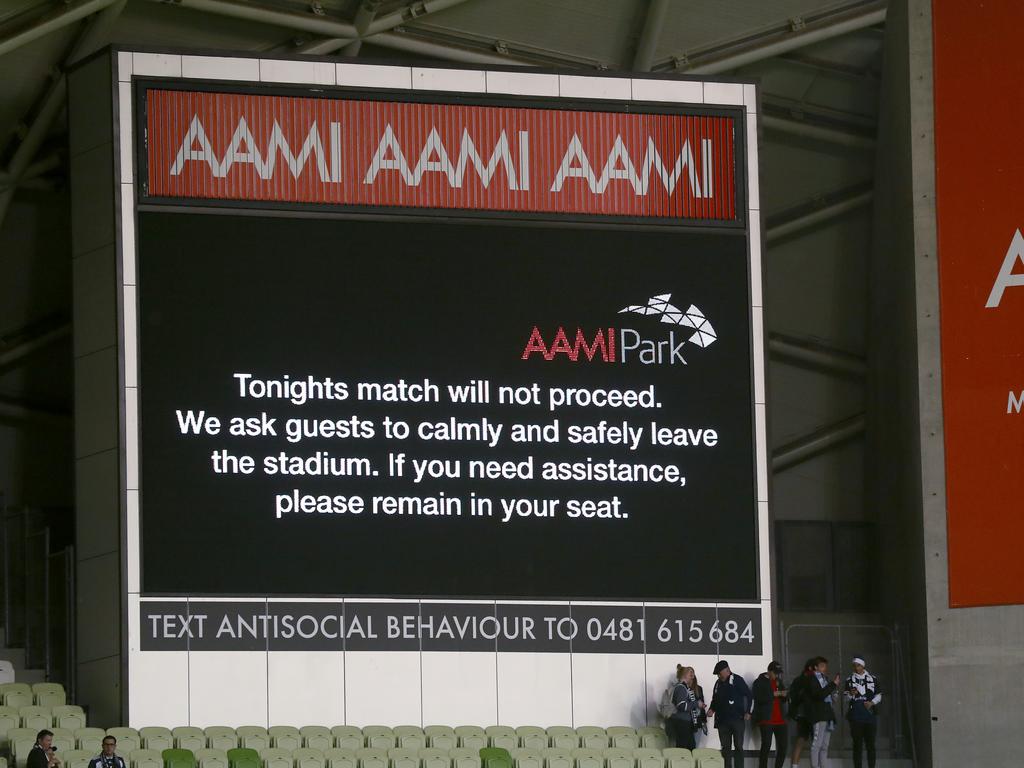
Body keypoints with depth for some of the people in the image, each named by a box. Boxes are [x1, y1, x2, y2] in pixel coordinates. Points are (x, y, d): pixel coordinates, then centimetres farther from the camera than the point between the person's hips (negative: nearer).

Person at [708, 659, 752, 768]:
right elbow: (715, 700, 23)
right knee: (725, 747, 6)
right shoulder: (718, 683, 14)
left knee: (738, 746, -4)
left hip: (737, 719, -6)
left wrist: (747, 712, -12)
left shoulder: (737, 680, -4)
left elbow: (749, 696, -5)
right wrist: (712, 709, 4)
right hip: (722, 720, 6)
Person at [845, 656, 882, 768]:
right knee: (857, 744, 0)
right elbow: (847, 697, 9)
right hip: (856, 716, 0)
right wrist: (851, 694, -13)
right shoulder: (850, 680, 9)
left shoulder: (872, 679, 8)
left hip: (870, 714, 0)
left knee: (870, 744, 1)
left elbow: (878, 695, 9)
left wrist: (872, 702, -9)